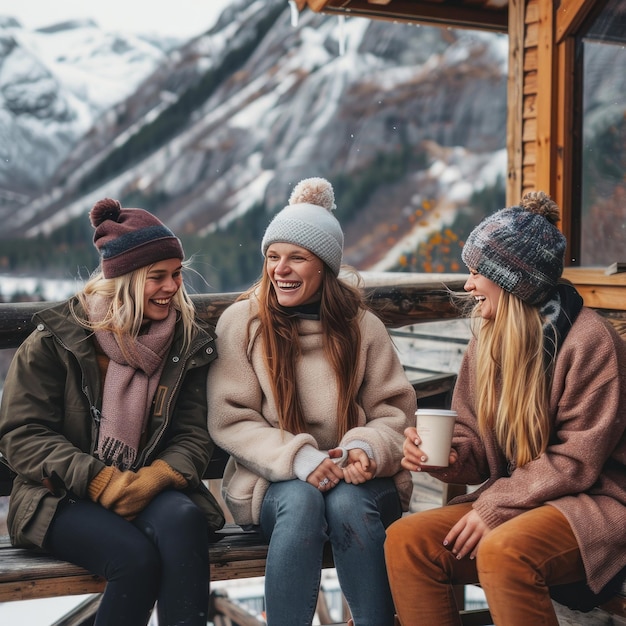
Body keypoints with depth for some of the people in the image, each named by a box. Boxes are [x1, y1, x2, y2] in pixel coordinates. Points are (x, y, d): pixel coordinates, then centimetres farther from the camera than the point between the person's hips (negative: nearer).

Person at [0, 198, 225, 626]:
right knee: (136, 558, -31)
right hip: (64, 498, -2)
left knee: (183, 519, -33)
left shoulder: (189, 342, 6)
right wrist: (100, 479, -19)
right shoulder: (57, 339, -2)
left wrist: (156, 477, -20)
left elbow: (194, 434, 3)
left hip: (152, 489, 3)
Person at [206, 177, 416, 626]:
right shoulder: (241, 323, 1)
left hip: (356, 478, 1)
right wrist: (297, 457, -20)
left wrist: (368, 448, -19)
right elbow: (230, 420, -4)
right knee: (301, 501, -33)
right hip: (272, 480, -1)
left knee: (347, 503, -32)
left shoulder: (361, 325, 4)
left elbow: (394, 410, 4)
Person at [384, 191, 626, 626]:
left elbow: (577, 461, -15)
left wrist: (494, 507, -17)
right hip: (511, 503, 7)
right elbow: (478, 446, 12)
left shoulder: (589, 340, -12)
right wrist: (446, 456, -11)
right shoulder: (487, 343, 9)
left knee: (502, 551, -36)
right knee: (405, 539, -15)